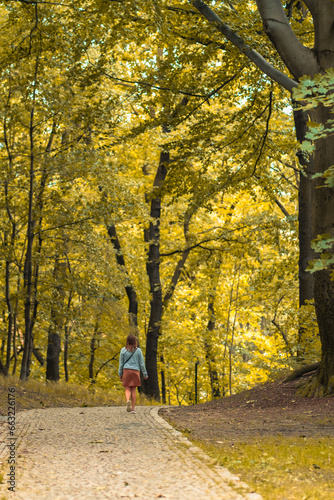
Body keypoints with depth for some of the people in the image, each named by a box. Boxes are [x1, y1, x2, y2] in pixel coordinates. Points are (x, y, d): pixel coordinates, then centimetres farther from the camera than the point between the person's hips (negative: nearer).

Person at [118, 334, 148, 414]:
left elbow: (121, 363, 3)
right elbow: (141, 363, 3)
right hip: (135, 371, 1)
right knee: (133, 390, 7)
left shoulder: (123, 350, 0)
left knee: (127, 389, 2)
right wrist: (145, 374, 10)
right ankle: (133, 408, 6)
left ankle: (128, 401, -28)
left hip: (126, 371, -1)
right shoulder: (138, 350, 0)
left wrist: (120, 374, 11)